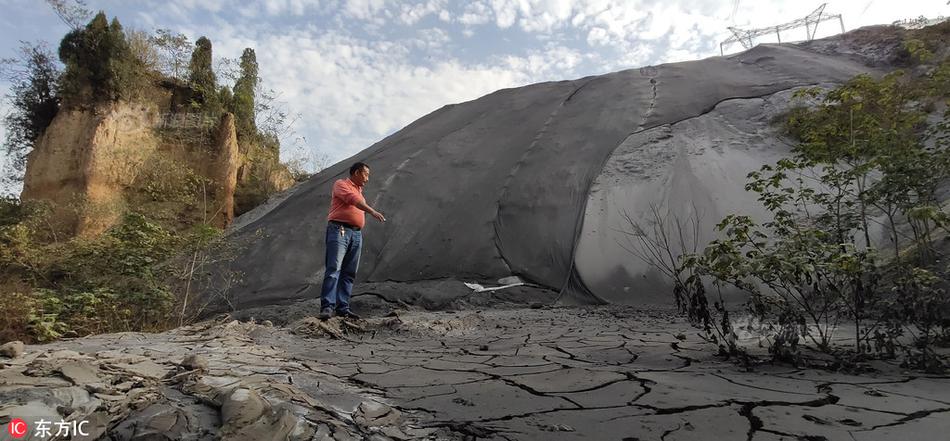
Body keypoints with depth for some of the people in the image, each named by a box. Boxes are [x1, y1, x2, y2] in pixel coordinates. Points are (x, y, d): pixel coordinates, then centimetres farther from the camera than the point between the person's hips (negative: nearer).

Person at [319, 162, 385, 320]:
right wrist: (372, 211, -26)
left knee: (349, 273, 2)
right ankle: (327, 307, -19)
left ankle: (343, 308, 3)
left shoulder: (359, 191, 26)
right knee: (334, 268, -15)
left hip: (357, 234, 8)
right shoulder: (341, 184, 3)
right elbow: (352, 199, -16)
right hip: (339, 230, -7)